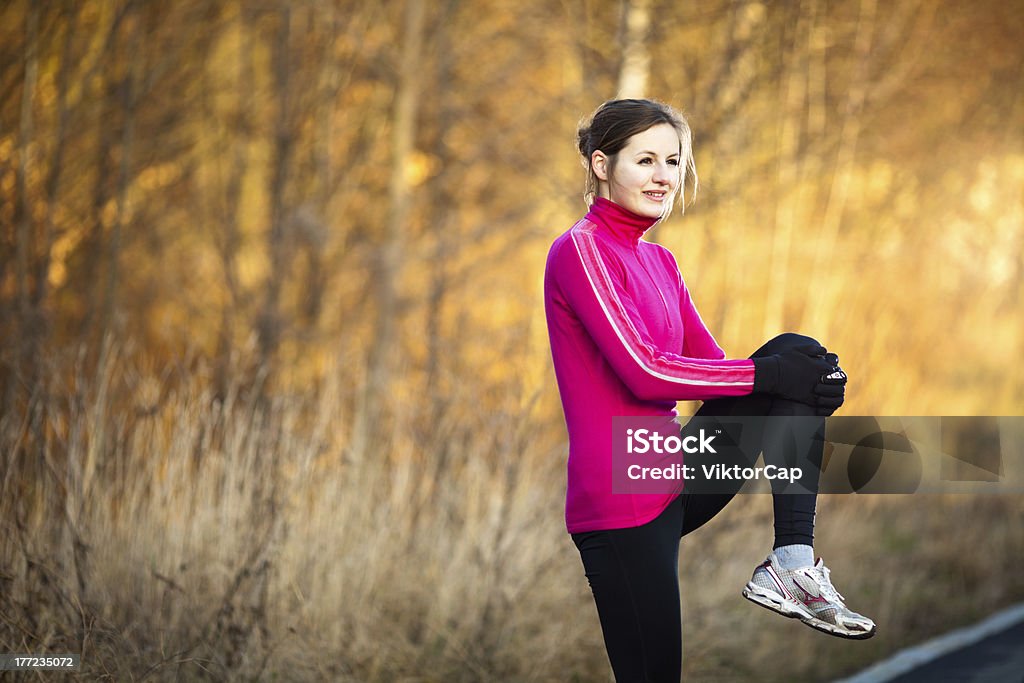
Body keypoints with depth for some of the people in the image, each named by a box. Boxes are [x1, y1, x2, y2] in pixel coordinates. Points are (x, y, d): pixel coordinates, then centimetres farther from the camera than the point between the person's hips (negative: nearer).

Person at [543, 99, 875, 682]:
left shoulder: (658, 261, 17)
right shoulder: (581, 250, -9)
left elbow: (710, 365, 10)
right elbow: (644, 371, -18)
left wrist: (811, 390, -8)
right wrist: (770, 375, -17)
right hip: (622, 497, -8)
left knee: (798, 352, -5)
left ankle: (793, 564, -13)